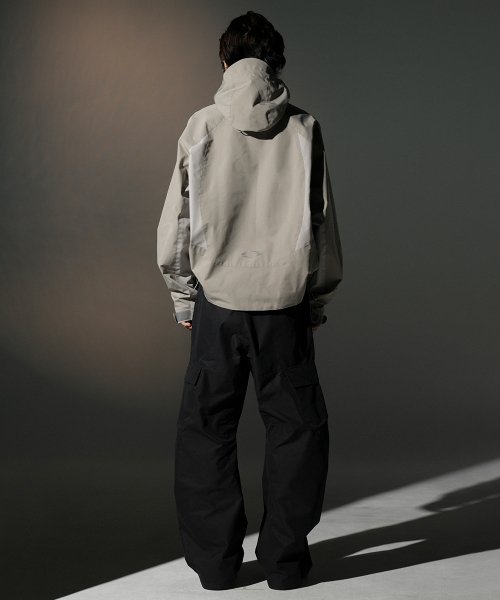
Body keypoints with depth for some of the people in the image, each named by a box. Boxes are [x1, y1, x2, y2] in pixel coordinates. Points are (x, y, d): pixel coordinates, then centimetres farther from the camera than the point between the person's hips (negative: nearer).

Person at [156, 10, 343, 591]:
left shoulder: (201, 127, -1)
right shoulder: (303, 129, 0)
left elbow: (175, 223, 1)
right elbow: (322, 223, 3)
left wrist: (183, 297, 12)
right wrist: (318, 299, 14)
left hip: (216, 302, 0)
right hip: (284, 303, 0)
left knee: (206, 429, 11)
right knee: (296, 426, 12)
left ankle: (214, 559, 16)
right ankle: (285, 559, 15)